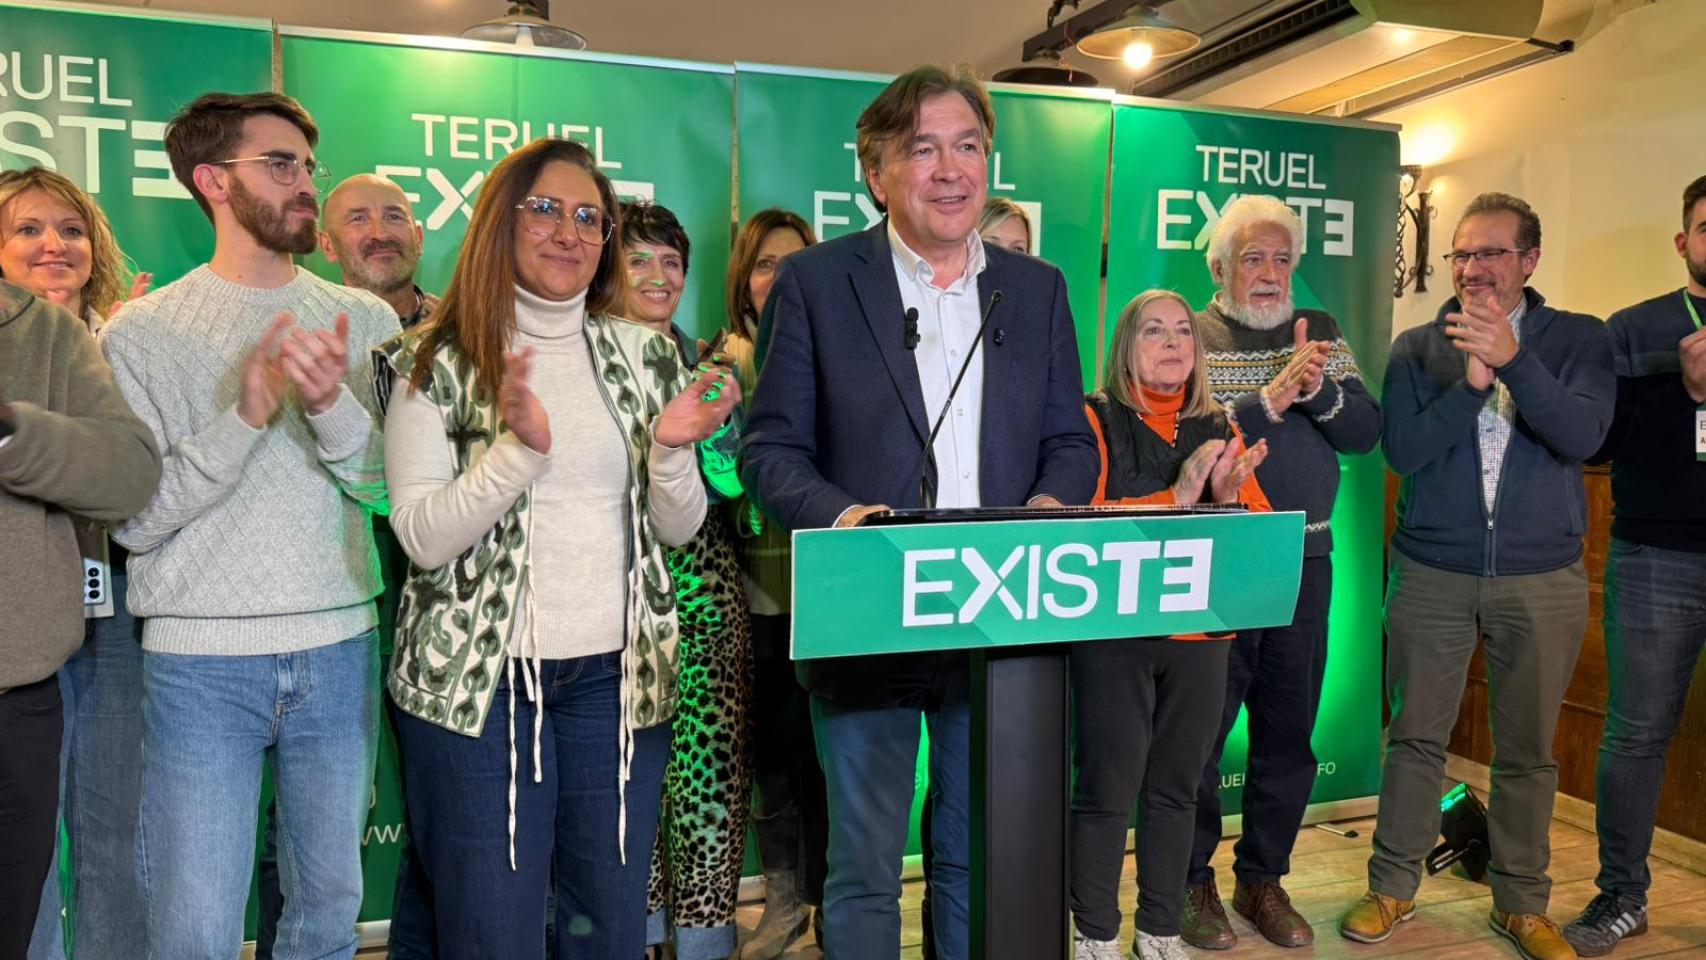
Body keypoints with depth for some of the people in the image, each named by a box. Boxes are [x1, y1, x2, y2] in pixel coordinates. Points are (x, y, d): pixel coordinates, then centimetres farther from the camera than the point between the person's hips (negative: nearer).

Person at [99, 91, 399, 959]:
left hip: (339, 651, 2)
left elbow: (382, 481, -3)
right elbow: (133, 518, -8)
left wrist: (330, 403, -22)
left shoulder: (363, 320, 5)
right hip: (198, 660, -2)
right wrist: (247, 413, -20)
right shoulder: (144, 331, -1)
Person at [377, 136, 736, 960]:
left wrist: (671, 451, -14)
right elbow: (423, 537, -10)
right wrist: (521, 447, -23)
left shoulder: (642, 355, 7)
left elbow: (677, 529, 6)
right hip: (477, 681, -2)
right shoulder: (437, 362, -2)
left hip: (619, 676, 3)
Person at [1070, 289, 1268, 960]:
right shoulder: (1095, 420, -2)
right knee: (1107, 790, 0)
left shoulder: (1219, 430, 12)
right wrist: (1177, 498, -23)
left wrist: (1231, 498, -15)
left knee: (1176, 788, 12)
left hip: (1201, 634, 5)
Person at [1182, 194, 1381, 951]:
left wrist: (1319, 392, -15)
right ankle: (1193, 879, 22)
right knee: (1201, 727, 4)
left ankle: (1263, 879, 29)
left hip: (1305, 557, 5)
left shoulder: (1322, 333, 10)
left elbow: (1365, 433, 2)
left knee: (1290, 730, 12)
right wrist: (1270, 397, -22)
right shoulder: (1190, 335, -3)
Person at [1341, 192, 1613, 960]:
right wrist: (1470, 383, -20)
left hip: (1543, 578, 0)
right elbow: (1402, 450, -9)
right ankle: (1393, 887, 22)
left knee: (1527, 750, 11)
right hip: (1431, 573, 0)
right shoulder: (1418, 347, 2)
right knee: (1415, 738, 8)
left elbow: (1581, 435, -15)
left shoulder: (1578, 339, 1)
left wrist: (1513, 359, -27)